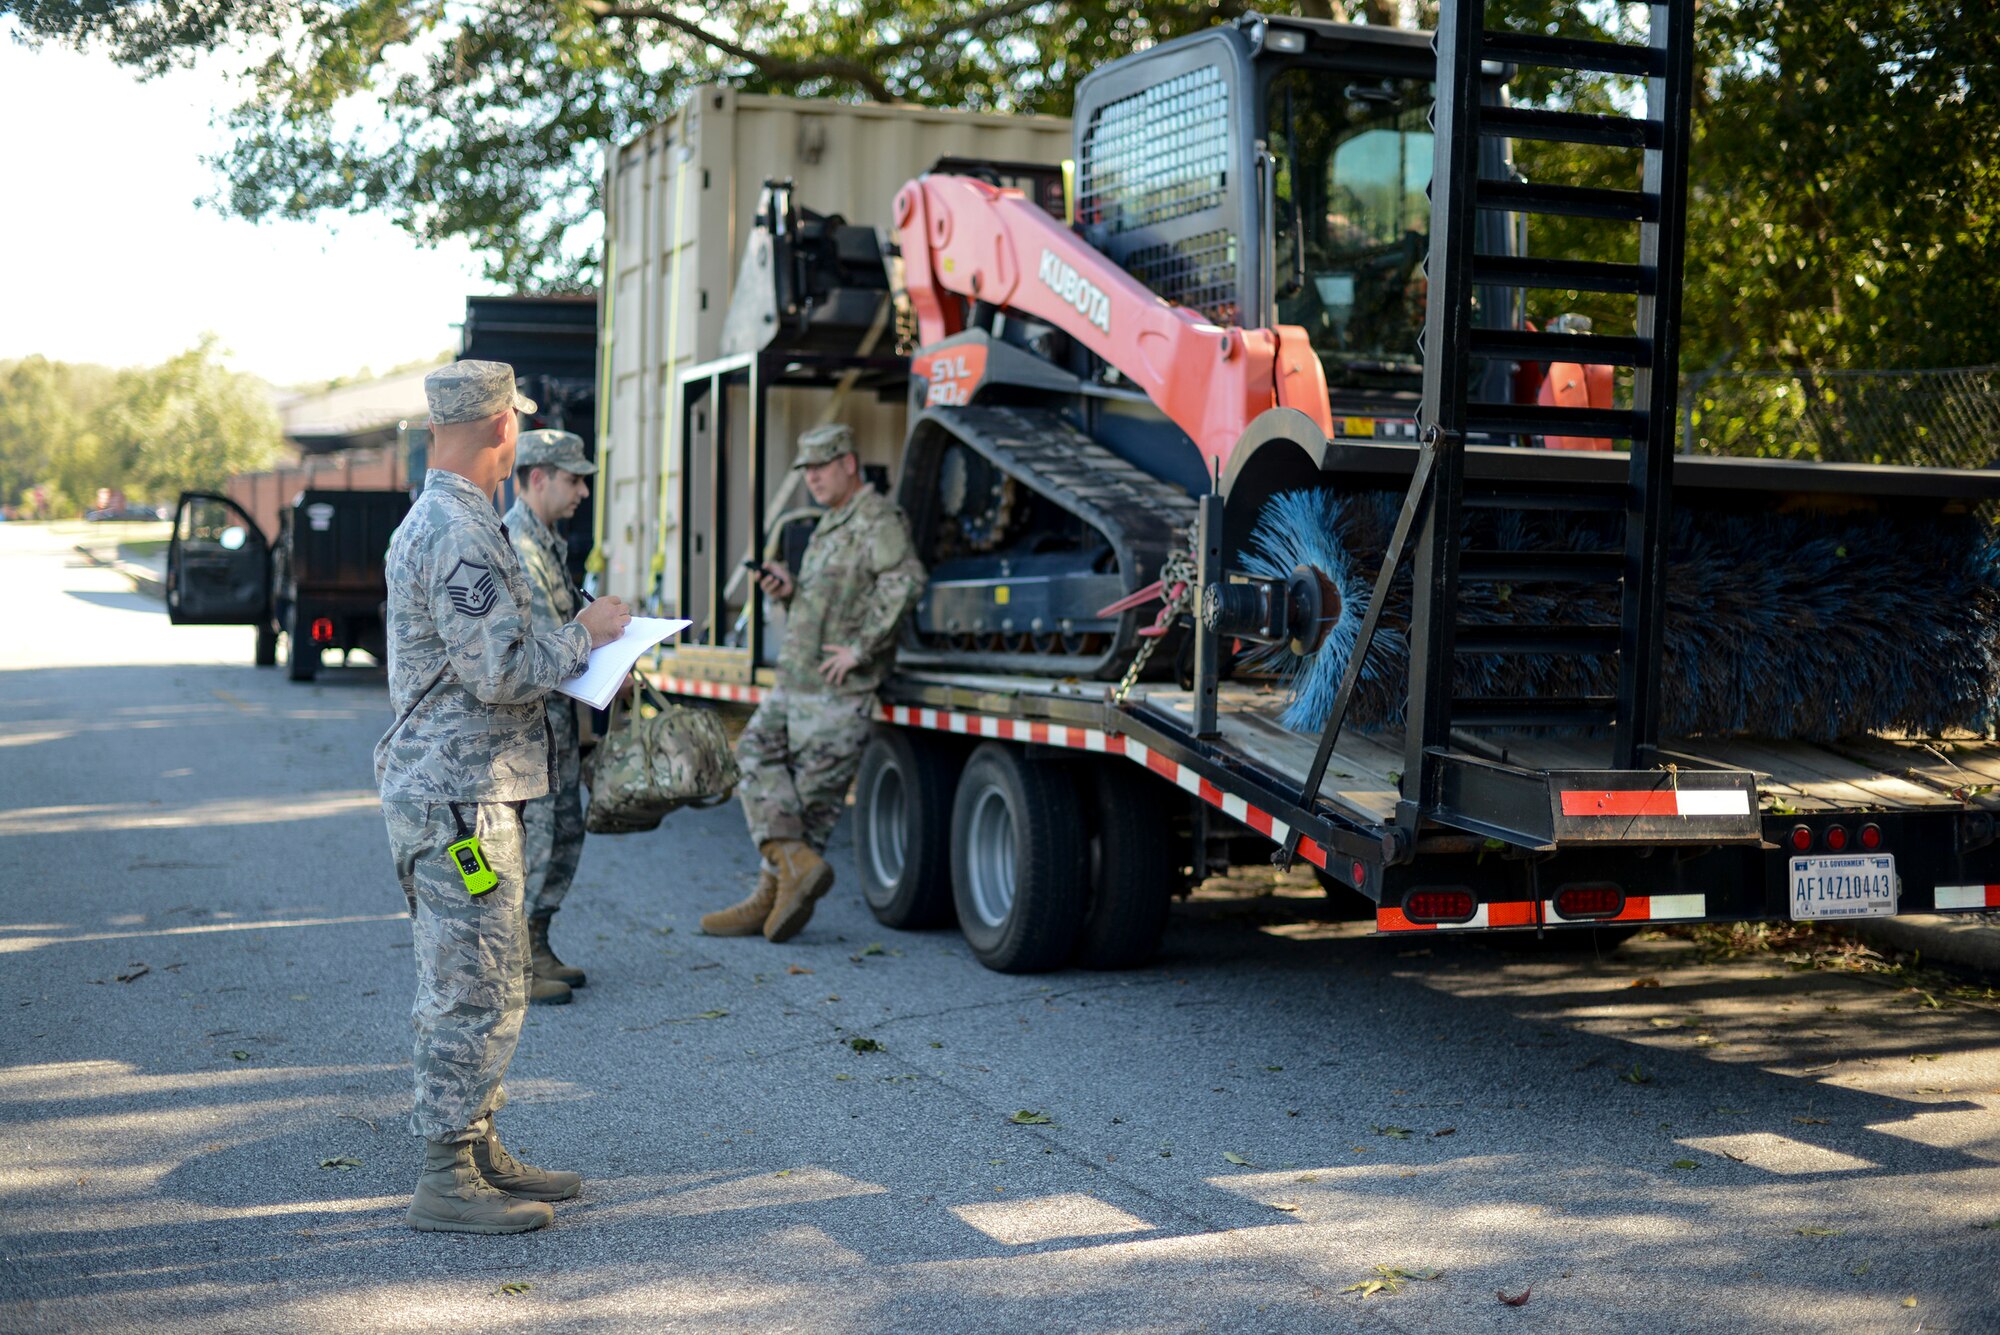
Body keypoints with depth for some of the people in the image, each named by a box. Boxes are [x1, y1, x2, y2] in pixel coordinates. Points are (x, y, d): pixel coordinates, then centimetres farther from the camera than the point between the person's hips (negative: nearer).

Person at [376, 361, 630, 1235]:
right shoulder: (458, 530, -18)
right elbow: (497, 674, -24)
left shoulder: (435, 521, 16)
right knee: (477, 990, -5)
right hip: (459, 796, -11)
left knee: (467, 986, 16)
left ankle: (478, 1153, 25)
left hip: (450, 791, 11)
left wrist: (575, 640, 14)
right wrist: (587, 636, -10)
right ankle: (447, 1182, 2)